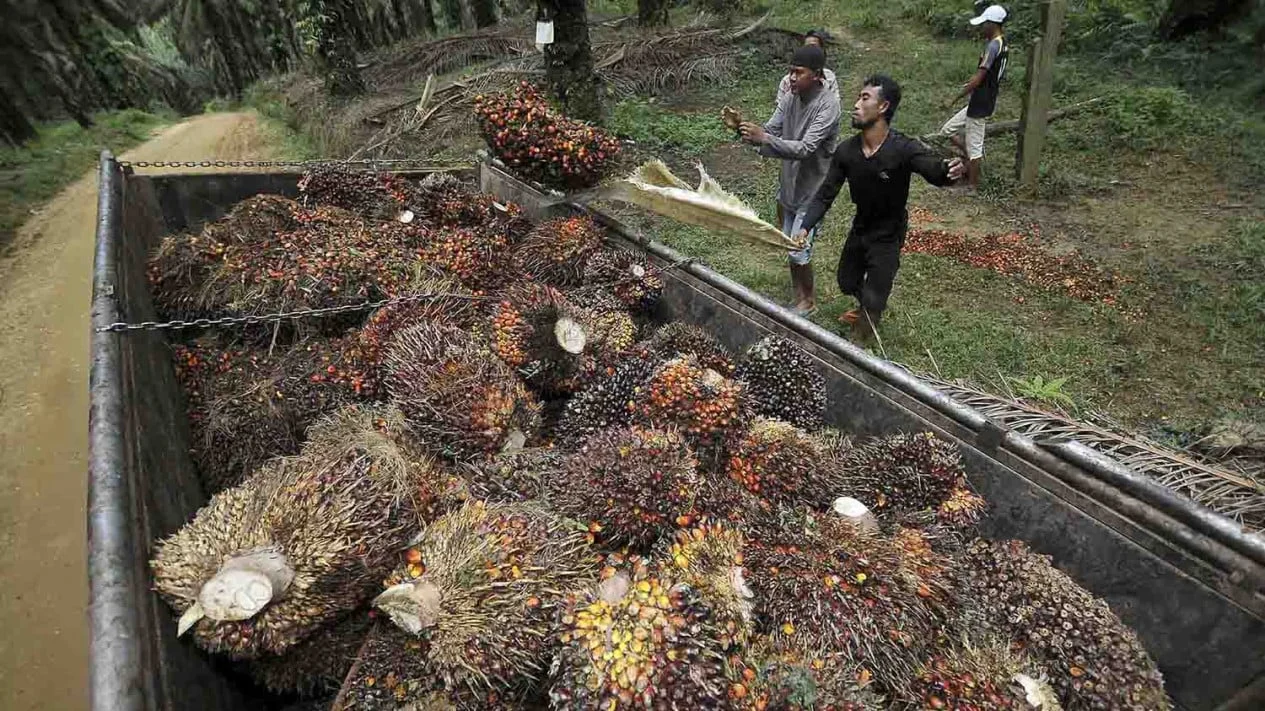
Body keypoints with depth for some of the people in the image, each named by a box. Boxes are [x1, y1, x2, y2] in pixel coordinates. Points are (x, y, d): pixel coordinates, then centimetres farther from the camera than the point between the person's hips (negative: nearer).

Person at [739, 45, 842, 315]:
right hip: (789, 184, 7)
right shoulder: (789, 98, -1)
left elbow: (805, 149, -32)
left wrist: (763, 138, -41)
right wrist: (744, 128, -24)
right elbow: (769, 132, -3)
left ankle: (809, 300, 21)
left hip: (812, 190, -7)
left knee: (799, 252, -3)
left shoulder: (829, 105, -23)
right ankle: (799, 297, 33)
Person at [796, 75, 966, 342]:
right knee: (846, 282, 25)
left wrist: (949, 171, -70)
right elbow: (825, 195, -12)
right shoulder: (845, 151, -15)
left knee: (873, 300, -4)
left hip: (888, 235, -5)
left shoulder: (904, 149, -29)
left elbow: (934, 171, -45)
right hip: (860, 227, 5)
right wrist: (805, 227, -26)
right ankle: (866, 310, 57)